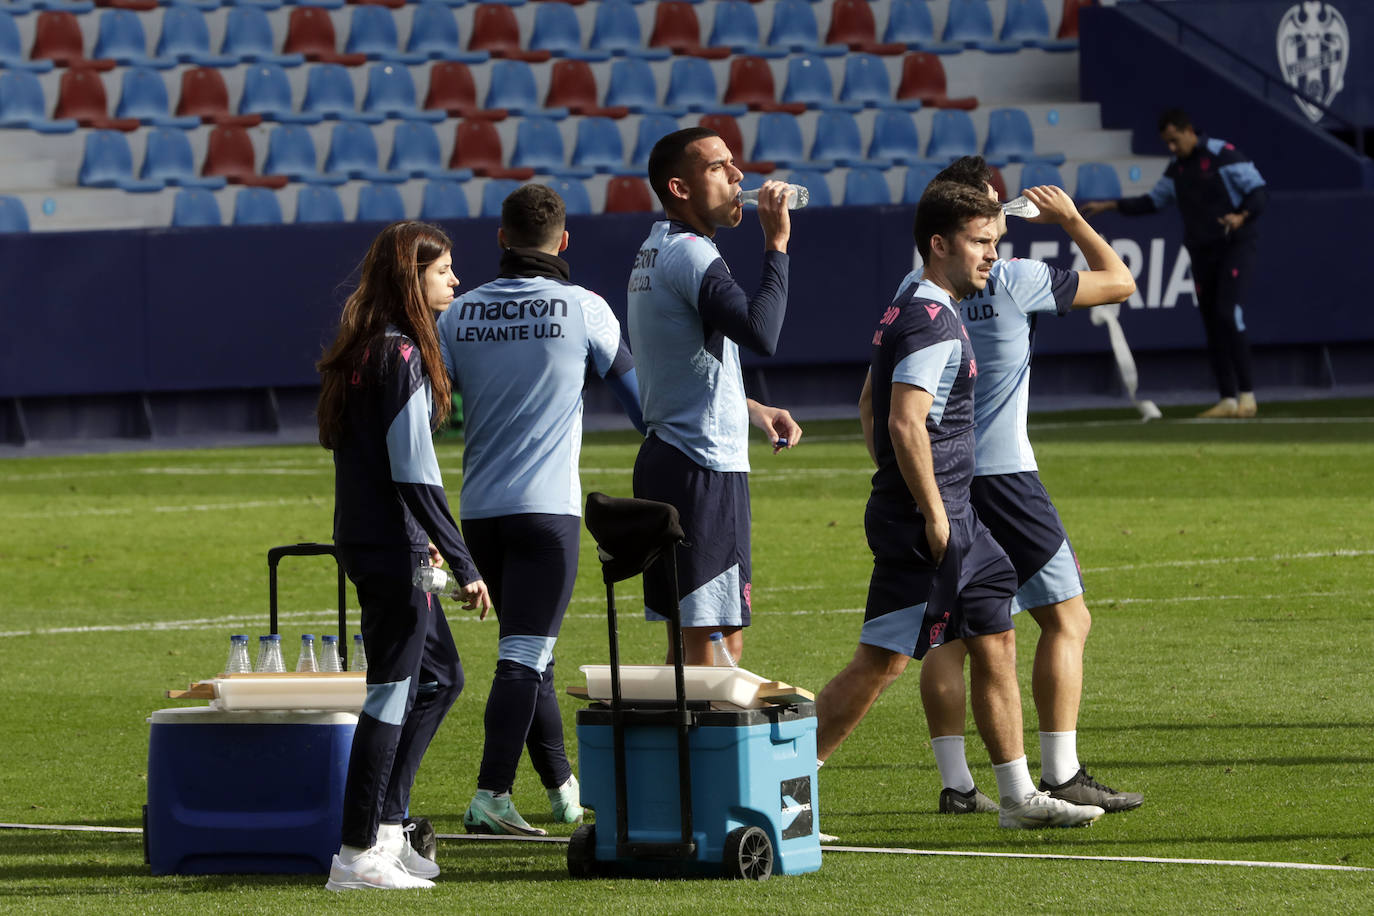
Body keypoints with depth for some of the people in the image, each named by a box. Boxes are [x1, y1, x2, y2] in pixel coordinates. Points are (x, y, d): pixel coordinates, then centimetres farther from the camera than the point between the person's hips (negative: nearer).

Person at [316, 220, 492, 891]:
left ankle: (386, 829, 19)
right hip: (390, 550, -10)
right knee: (393, 690, -4)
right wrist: (464, 564, -19)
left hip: (368, 538, 10)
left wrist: (426, 536, 25)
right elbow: (414, 472, -20)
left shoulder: (363, 350, 13)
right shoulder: (402, 356, -16)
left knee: (439, 677, 18)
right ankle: (358, 855, -1)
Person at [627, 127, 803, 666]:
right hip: (706, 467, -10)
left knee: (684, 643, 14)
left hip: (663, 455, 10)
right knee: (718, 642, -10)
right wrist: (776, 244, -21)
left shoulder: (653, 253, 17)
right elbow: (761, 334, -30)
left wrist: (753, 410, 23)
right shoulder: (689, 254, -15)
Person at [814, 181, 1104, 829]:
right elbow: (905, 422, -25)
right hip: (925, 518, -11)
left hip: (952, 518, 11)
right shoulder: (933, 321, -16)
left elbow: (869, 406, 24)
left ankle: (1019, 797, 18)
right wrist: (932, 514, -21)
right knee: (882, 661, -10)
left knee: (996, 641, 14)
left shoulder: (905, 313, 16)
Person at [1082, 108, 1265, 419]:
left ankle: (1246, 394, -18)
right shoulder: (1177, 167, 12)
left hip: (1236, 245, -8)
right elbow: (1153, 200, 24)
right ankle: (1227, 399, 10)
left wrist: (1242, 216, -33)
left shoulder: (1224, 155, -11)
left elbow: (1259, 191, -14)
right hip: (1201, 251, 8)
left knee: (1228, 314, -21)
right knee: (1212, 324, 5)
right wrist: (1109, 206, 17)